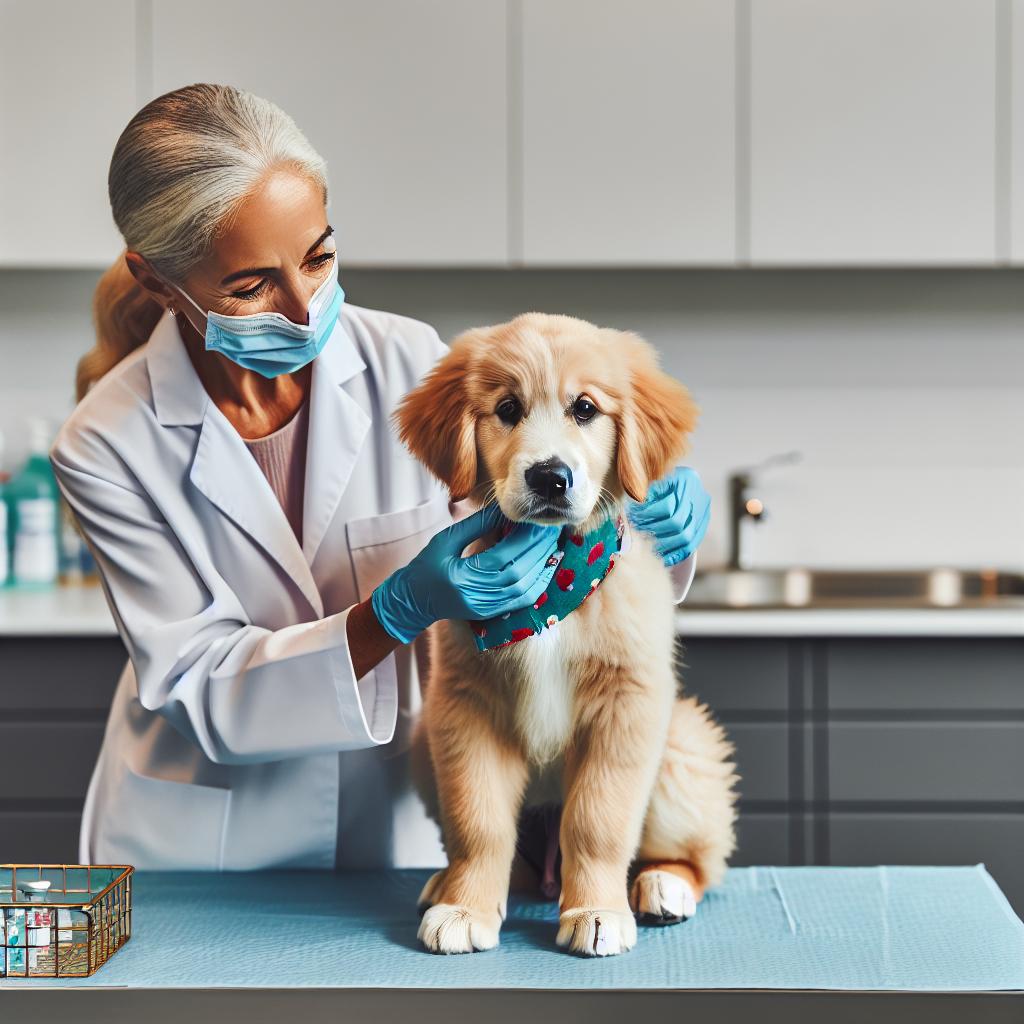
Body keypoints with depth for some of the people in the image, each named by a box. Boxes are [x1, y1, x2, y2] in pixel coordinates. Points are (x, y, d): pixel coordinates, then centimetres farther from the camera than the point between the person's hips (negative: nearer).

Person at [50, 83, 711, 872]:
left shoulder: (408, 364, -9)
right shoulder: (108, 446, -12)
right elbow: (200, 694, -14)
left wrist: (660, 510, -18)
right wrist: (404, 610, -28)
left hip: (401, 832, 2)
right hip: (200, 840, -2)